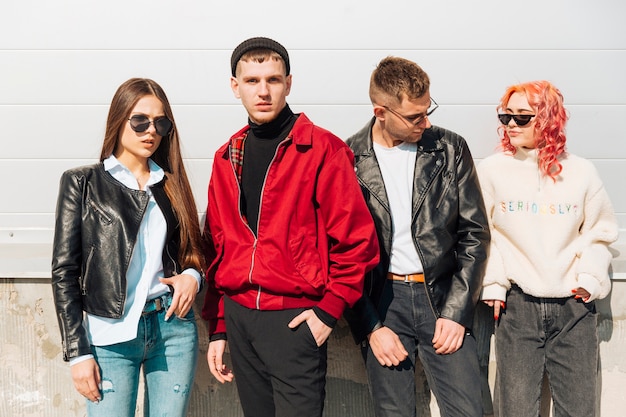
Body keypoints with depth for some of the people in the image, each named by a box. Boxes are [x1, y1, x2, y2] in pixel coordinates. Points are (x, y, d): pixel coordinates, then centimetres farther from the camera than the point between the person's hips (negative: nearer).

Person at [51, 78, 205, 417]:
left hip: (175, 329, 3)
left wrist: (192, 275, -3)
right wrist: (78, 352, -6)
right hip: (111, 336, -3)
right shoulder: (83, 183, 1)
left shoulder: (172, 184, 11)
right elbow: (64, 271, -2)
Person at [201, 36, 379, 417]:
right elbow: (217, 247, 14)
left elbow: (357, 240, -8)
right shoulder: (228, 158, 11)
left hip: (295, 320, -5)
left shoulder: (322, 149, -6)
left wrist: (330, 308, -12)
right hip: (238, 317, 5)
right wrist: (218, 327, 11)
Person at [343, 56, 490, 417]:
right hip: (380, 302, -1)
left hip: (443, 296, 1)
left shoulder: (451, 149, 1)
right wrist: (370, 327, -6)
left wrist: (456, 312, -4)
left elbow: (475, 234, 3)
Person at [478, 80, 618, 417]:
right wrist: (492, 284, -4)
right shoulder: (493, 169, 1)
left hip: (574, 306, 1)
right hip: (517, 304, -1)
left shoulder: (580, 172, 4)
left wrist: (589, 278, -2)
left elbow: (599, 232, 10)